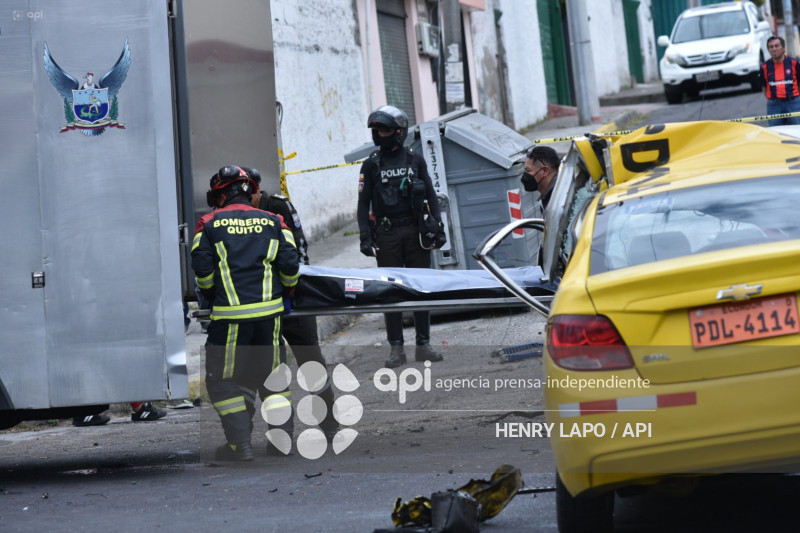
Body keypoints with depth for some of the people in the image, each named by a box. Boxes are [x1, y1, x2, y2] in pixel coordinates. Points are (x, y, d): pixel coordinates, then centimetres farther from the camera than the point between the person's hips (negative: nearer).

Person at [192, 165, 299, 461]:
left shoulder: (209, 224, 2)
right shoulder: (272, 222, 9)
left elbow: (202, 270, -4)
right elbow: (290, 266, 2)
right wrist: (282, 293, 19)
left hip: (230, 315, -3)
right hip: (269, 312, 3)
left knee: (221, 379, 7)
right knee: (268, 374, 17)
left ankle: (240, 444, 1)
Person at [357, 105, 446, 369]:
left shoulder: (415, 160, 9)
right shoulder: (371, 165, 7)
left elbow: (430, 196, 11)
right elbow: (363, 203, 5)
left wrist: (438, 228, 3)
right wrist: (365, 237, -3)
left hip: (416, 231, 1)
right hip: (387, 235, -1)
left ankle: (423, 345, 9)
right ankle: (396, 349, 3)